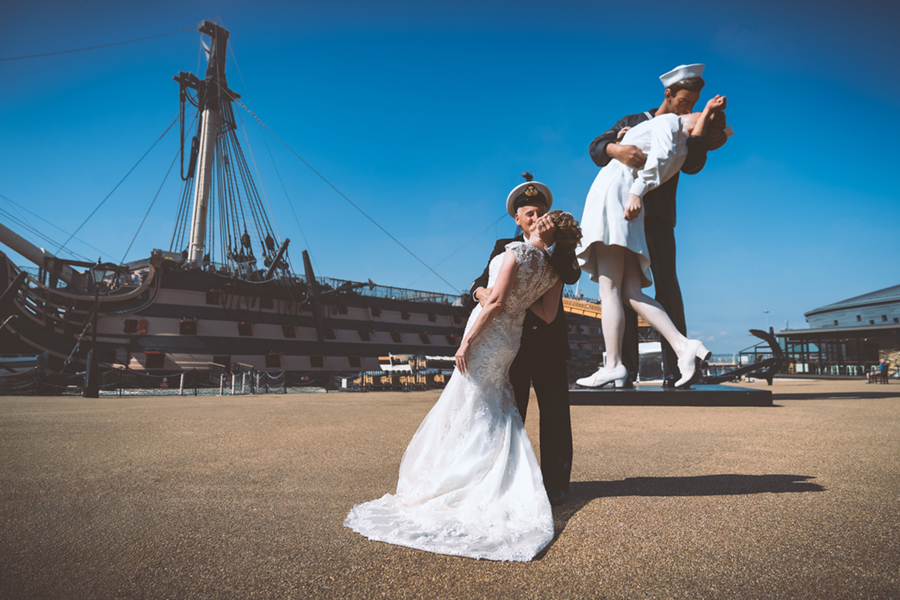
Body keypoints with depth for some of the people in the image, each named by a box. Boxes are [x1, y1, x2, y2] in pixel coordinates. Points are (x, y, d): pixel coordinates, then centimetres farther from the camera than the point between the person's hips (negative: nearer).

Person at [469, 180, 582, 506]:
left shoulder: (560, 246, 8)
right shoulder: (504, 247, 10)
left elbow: (572, 275, -12)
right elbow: (481, 280, 1)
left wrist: (551, 241, -24)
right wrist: (480, 291, -22)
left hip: (550, 344, -1)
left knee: (555, 415, 1)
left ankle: (554, 485, 11)